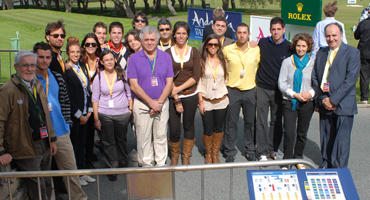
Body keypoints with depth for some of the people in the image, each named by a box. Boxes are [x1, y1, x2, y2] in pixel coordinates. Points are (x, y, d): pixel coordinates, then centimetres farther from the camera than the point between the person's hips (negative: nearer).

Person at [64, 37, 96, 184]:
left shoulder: (82, 66, 10)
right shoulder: (66, 70, -12)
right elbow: (67, 96, -13)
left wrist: (89, 110, 5)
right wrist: (79, 115, -10)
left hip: (84, 113, 6)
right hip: (73, 114, -6)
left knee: (82, 143, 13)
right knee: (74, 143, 4)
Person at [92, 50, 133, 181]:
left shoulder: (122, 74, 0)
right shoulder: (98, 77, -1)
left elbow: (129, 92, 8)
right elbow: (95, 98, 0)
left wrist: (130, 109, 3)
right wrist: (96, 118, -3)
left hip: (122, 113, 0)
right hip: (104, 115, 0)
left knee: (121, 140, 14)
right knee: (108, 142, 5)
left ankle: (123, 165, 32)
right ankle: (113, 169, 17)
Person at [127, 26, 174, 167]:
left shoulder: (165, 57, 4)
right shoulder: (134, 58, -2)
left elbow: (169, 83, 1)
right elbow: (134, 86, -8)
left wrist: (159, 102, -10)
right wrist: (151, 102, -13)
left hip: (162, 103, 2)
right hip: (142, 104, -2)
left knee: (161, 135, 9)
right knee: (143, 136, 5)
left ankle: (161, 163, 23)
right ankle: (146, 164, 20)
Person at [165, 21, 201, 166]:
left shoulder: (194, 51, 4)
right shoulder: (168, 53, 0)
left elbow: (196, 76, -3)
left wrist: (179, 88, -13)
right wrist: (176, 99, -11)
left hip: (190, 95, 1)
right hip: (173, 96, -1)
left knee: (189, 125, 10)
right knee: (174, 129, -1)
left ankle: (186, 156, 27)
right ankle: (174, 155, 23)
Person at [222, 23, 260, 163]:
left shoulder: (256, 50, 1)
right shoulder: (227, 50, -3)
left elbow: (259, 67, 17)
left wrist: (254, 80, 12)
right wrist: (223, 86, 7)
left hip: (250, 91, 2)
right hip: (232, 91, -1)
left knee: (250, 122, 10)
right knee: (231, 122, 3)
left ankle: (250, 151, 26)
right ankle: (230, 152, 16)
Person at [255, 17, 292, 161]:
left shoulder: (289, 47, -2)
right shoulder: (262, 43, 0)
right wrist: (256, 77, 8)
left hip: (279, 89, 1)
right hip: (262, 88, 0)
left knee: (277, 121, 10)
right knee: (261, 122, -1)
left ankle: (273, 149, 25)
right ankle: (263, 152, 8)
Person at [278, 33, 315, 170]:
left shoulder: (313, 63, 3)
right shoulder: (287, 62, 1)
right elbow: (281, 83, -3)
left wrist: (311, 93, -13)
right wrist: (295, 94, -15)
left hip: (307, 103, 2)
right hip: (289, 102, -1)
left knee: (302, 133, 11)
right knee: (289, 133, -6)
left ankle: (298, 159, 28)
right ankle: (287, 161, 7)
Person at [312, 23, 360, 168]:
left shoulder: (352, 52, -3)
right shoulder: (321, 53, 13)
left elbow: (350, 80, -11)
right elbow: (314, 77, 9)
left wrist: (333, 100, -14)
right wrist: (322, 99, -3)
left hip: (343, 105, -4)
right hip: (325, 104, 4)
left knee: (341, 139, -3)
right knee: (326, 138, 10)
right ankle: (326, 166, 24)